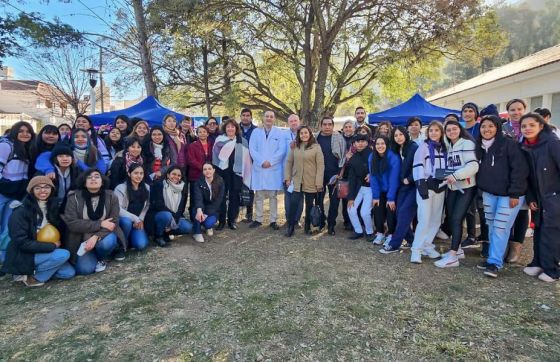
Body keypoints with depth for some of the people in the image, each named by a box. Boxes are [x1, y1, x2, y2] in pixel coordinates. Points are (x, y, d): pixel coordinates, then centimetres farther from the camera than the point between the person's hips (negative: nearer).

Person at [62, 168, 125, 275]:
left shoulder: (111, 197, -8)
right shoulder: (74, 197, -10)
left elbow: (113, 222, -11)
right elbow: (71, 223, -16)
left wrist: (96, 237, -27)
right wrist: (100, 224, -23)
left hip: (103, 235, 1)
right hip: (81, 239, 0)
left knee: (107, 243, -34)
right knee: (84, 269, -21)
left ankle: (100, 258, 2)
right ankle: (91, 257, 16)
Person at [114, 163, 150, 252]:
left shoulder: (146, 188, 7)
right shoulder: (121, 188, -10)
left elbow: (146, 206, 5)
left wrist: (140, 220, -10)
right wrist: (135, 218, -22)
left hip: (138, 222, 3)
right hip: (123, 220, -3)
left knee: (141, 245, -21)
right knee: (126, 222, -39)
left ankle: (130, 238, 14)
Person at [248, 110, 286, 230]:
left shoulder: (279, 133, 5)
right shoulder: (256, 132, 9)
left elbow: (282, 150, -4)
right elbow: (252, 149, 0)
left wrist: (270, 162, -12)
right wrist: (262, 162, -11)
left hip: (274, 169, -1)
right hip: (259, 167, 1)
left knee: (273, 195, 4)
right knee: (258, 195, 5)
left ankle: (273, 220, 10)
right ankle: (258, 219, 15)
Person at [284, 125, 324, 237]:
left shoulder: (316, 147, -4)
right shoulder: (294, 147, 6)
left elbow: (320, 165, -7)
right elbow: (289, 162, 9)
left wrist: (319, 182, -11)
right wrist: (287, 178, 2)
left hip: (311, 183, -1)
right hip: (296, 182, 2)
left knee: (309, 205, 10)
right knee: (293, 204, -6)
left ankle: (308, 227, 26)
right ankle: (290, 227, 7)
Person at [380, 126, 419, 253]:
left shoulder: (414, 147, -10)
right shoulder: (397, 150, 12)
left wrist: (409, 179, -13)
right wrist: (402, 180, 7)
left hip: (414, 185, -7)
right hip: (403, 186, 7)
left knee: (404, 212, -13)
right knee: (399, 213, 1)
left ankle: (394, 244, -9)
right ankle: (411, 240, 17)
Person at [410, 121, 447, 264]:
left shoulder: (444, 148, 13)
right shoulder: (423, 146, -2)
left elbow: (446, 167, 18)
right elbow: (418, 166, -9)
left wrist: (446, 183, 10)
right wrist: (421, 185, -19)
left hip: (440, 187, 6)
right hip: (426, 186, -6)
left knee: (436, 219, 8)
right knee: (425, 219, -11)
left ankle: (427, 245, 20)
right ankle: (416, 249, -5)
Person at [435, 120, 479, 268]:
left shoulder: (467, 144, -8)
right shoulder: (448, 146, 14)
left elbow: (474, 166, -17)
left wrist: (456, 175, -26)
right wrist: (446, 175, 3)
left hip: (466, 187, -7)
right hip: (452, 187, 7)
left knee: (456, 219, -12)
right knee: (451, 219, 9)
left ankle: (453, 256, -10)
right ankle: (457, 249, 23)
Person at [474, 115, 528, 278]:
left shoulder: (509, 144, -13)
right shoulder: (481, 146, 7)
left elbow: (520, 169, -15)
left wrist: (514, 194, -18)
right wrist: (480, 189, 9)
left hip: (509, 194, -6)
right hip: (489, 193, 6)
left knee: (500, 228, -5)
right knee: (492, 227, 11)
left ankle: (494, 263, 2)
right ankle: (493, 258, 21)